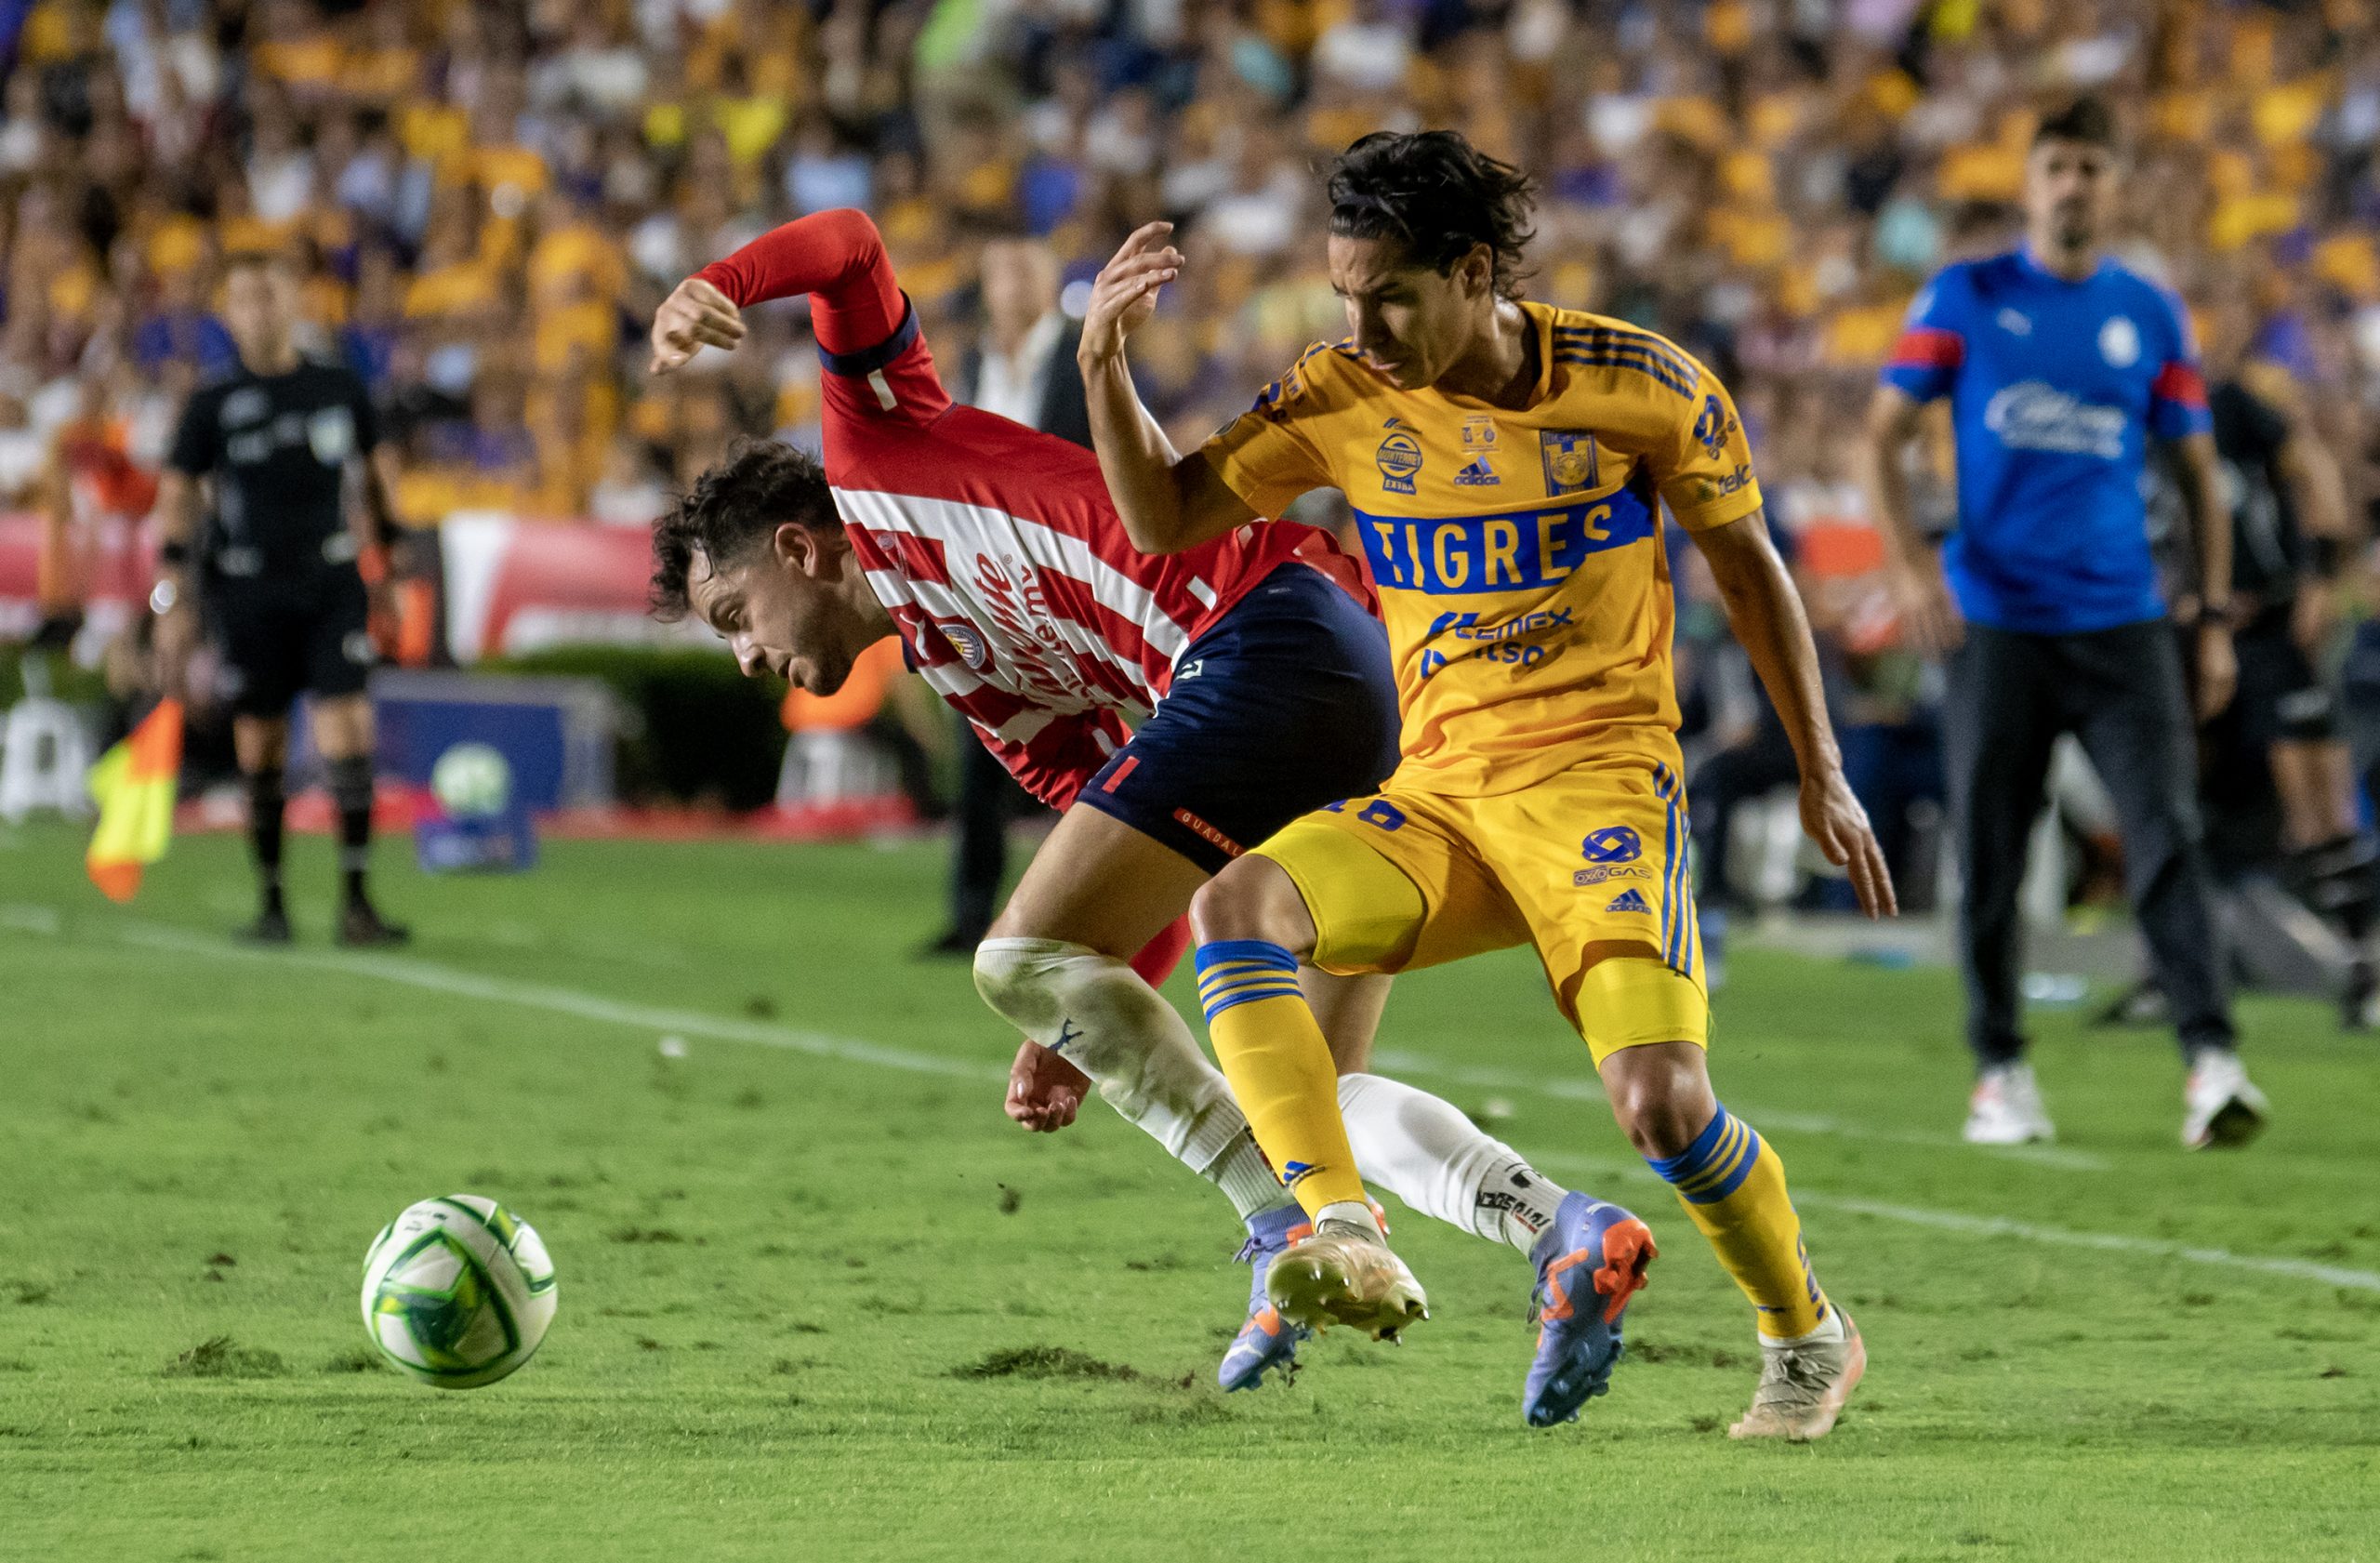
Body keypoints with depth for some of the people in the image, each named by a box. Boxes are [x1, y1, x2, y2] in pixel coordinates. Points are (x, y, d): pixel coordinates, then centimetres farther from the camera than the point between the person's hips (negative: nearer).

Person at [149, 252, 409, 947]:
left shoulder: (341, 389, 5)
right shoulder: (214, 405, 0)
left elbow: (378, 466, 19)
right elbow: (175, 497, 0)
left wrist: (384, 544, 18)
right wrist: (173, 602, -6)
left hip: (332, 581, 1)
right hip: (248, 591, -1)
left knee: (348, 727, -11)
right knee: (261, 746, 2)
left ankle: (355, 902, -11)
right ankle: (270, 901, 15)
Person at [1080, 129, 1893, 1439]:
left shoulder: (1640, 386, -7)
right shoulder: (1341, 396, 1)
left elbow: (1745, 562, 7)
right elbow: (1165, 519, 8)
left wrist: (1821, 774, 10)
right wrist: (1103, 364, -9)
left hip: (1602, 780, -4)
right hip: (1437, 795, 4)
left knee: (1660, 1099, -21)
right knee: (1234, 913, -24)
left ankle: (1808, 1339, 9)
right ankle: (1345, 1237, -34)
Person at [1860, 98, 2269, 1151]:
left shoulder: (2150, 315, 9)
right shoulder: (1964, 298, 4)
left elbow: (2198, 471, 14)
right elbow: (1883, 437, 3)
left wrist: (2216, 619, 6)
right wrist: (1911, 562, -12)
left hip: (2122, 623, 1)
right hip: (1997, 620, -1)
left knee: (2167, 837, -12)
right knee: (1989, 857, 2)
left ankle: (2212, 1063, -17)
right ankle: (2000, 1072, 13)